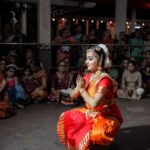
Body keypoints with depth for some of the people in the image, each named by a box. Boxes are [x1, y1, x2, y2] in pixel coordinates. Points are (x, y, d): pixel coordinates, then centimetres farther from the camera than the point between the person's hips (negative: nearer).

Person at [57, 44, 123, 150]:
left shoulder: (104, 79, -25)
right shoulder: (88, 76, 0)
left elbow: (94, 103, -35)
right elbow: (73, 95, 3)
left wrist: (82, 89, -20)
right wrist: (78, 87, -19)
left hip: (107, 118, -8)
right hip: (91, 113, 9)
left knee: (89, 135, -34)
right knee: (66, 118, 6)